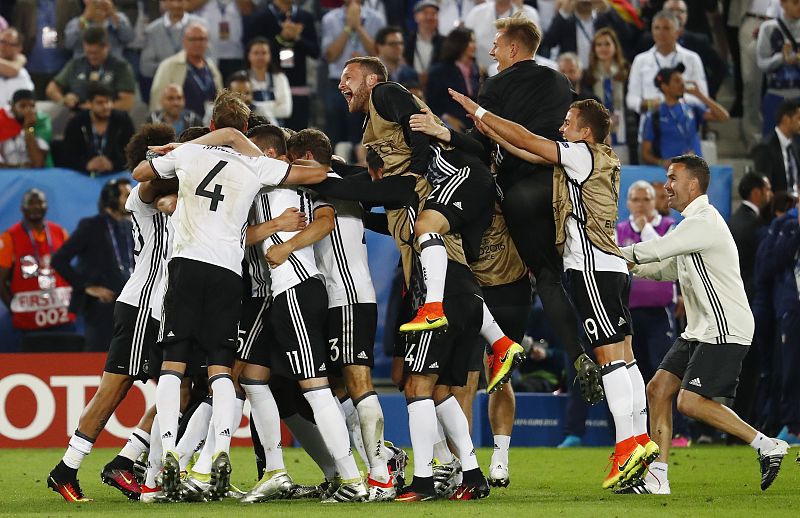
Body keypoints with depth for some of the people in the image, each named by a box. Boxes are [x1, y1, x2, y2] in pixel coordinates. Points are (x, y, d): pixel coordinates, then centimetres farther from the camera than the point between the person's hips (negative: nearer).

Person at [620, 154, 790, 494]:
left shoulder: (704, 221, -15)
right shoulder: (690, 223, 18)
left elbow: (655, 250, -14)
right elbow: (668, 269, 26)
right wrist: (628, 267, 11)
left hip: (726, 331, -10)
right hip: (698, 331, 10)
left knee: (691, 401, -16)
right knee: (659, 388, 3)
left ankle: (767, 446, -8)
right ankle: (658, 477, 3)